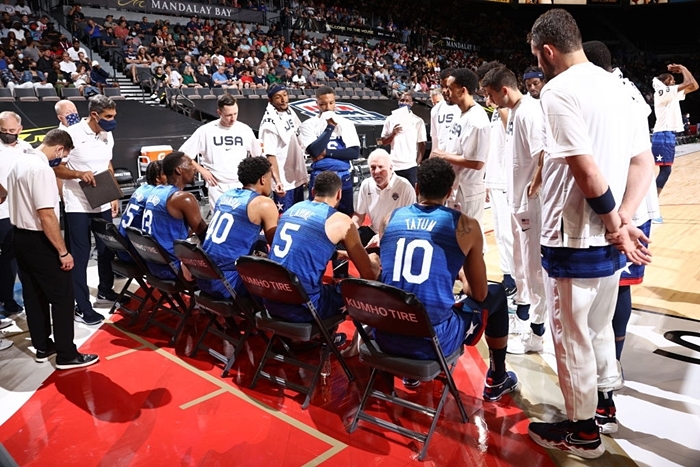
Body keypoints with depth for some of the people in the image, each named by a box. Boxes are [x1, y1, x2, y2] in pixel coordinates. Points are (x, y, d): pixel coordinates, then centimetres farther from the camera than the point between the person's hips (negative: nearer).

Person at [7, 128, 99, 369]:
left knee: (33, 295, 17)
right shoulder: (42, 169, -22)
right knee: (62, 296, 0)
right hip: (38, 241, -10)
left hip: (21, 237, 10)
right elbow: (46, 216, -25)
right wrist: (63, 251, -20)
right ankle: (66, 355, 6)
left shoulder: (19, 164, 9)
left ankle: (42, 347, 28)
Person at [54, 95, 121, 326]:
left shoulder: (107, 136, 6)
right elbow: (55, 168, -11)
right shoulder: (72, 134, -14)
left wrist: (114, 196, 13)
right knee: (80, 255, 2)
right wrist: (79, 174, -27)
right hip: (78, 206, -6)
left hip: (103, 204, 7)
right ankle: (82, 306, 11)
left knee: (107, 250, 17)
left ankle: (105, 291, 38)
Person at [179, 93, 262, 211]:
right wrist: (202, 171, -4)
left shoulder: (245, 130, 2)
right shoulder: (206, 130, -5)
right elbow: (184, 154, 1)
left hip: (241, 186, 2)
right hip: (217, 186, -2)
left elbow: (257, 156, 16)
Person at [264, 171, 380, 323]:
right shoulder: (340, 220, -5)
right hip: (301, 307, -7)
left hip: (270, 301, 7)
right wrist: (373, 261, 23)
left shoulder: (293, 208, 12)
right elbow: (369, 275, 0)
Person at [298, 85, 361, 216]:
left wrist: (327, 153, -13)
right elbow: (315, 151, -17)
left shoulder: (346, 123, 4)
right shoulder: (309, 124, -2)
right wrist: (330, 126, -12)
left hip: (343, 178, 2)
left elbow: (355, 152, -6)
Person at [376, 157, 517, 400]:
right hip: (434, 341, -3)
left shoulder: (392, 218, 7)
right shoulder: (466, 225, -2)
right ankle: (496, 382, 36)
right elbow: (479, 294, 6)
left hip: (386, 337, 4)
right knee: (496, 293, 22)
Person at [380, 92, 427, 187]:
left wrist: (418, 163, -7)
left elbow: (422, 144, 3)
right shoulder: (390, 119, 8)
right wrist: (393, 133, -10)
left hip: (411, 166, -2)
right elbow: (384, 141, 10)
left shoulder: (418, 121, 3)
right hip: (394, 166, 2)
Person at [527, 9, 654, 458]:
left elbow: (587, 170, -24)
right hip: (608, 239, 9)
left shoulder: (558, 89, -15)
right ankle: (605, 401, 42)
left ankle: (582, 431, 23)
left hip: (574, 240, -8)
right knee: (599, 327, 24)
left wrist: (615, 225, -13)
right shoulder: (615, 85, 11)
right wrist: (623, 221, -1)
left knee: (572, 337, 7)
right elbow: (644, 163, 8)